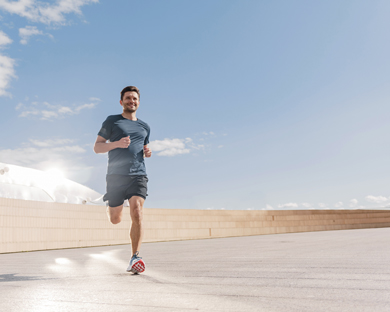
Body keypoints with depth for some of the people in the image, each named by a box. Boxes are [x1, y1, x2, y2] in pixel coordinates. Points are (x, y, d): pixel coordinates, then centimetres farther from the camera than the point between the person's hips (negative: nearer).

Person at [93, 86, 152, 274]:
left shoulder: (144, 127, 20)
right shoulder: (112, 121, 10)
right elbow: (97, 147, 6)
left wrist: (147, 152, 7)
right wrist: (116, 143, -12)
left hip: (138, 175, 2)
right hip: (116, 175, -1)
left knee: (137, 212, -19)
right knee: (115, 220, 5)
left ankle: (135, 258, -13)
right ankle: (109, 205, 43)